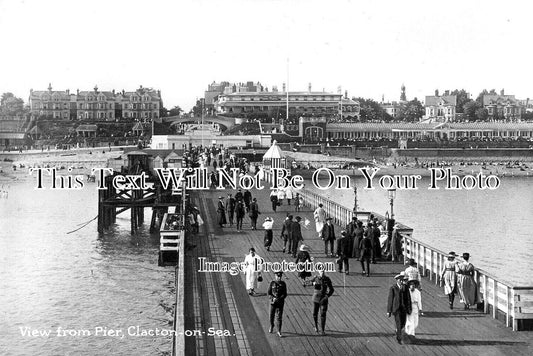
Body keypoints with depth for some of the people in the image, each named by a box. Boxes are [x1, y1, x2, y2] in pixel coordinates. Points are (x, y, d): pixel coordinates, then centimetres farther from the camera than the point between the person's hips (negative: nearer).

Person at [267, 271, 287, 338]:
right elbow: (269, 293, 0)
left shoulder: (283, 284, 0)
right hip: (273, 302, 1)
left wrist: (279, 299, -17)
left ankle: (279, 331, 1)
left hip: (280, 303, 0)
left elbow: (285, 294, -2)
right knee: (272, 316, 10)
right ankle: (271, 326, 38)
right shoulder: (272, 283, -1)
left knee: (279, 317, -4)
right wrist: (273, 298, -17)